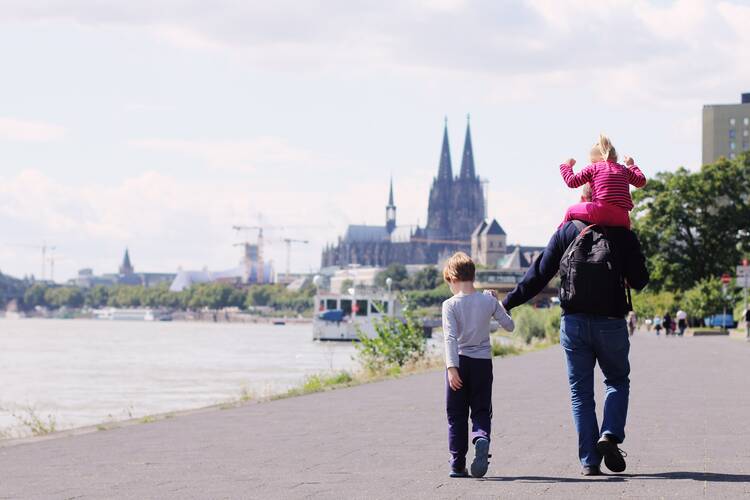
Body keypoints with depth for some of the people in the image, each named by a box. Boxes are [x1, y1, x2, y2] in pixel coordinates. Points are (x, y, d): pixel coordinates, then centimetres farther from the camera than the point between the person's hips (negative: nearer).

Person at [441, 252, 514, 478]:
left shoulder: (450, 305, -9)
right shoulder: (489, 301, 0)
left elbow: (450, 338, -18)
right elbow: (509, 326, 10)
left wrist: (452, 367, -22)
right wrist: (499, 305, 25)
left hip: (460, 362, -2)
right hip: (483, 363, 2)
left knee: (456, 415, 8)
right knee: (481, 411, 9)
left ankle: (457, 464, 9)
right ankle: (482, 438, -24)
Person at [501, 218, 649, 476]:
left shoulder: (567, 231, 3)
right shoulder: (624, 235, -1)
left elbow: (539, 273, 2)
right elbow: (639, 281, 1)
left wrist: (509, 302, 9)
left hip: (573, 322, 1)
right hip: (611, 323, -1)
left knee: (581, 392, 8)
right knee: (618, 381, 20)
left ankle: (589, 462, 2)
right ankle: (610, 435, -5)